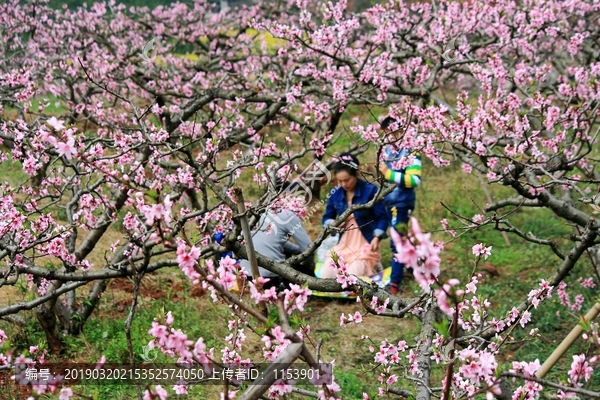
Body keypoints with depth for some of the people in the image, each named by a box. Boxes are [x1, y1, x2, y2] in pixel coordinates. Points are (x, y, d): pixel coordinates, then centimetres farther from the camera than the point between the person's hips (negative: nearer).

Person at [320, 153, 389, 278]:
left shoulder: (370, 190, -11)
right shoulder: (335, 193, 0)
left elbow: (382, 218, -8)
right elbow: (327, 218, 9)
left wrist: (376, 238, -23)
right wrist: (333, 223, -15)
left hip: (365, 245, -5)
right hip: (343, 245, 5)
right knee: (326, 276, -13)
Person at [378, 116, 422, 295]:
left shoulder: (411, 152, -17)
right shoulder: (388, 148, 5)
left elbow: (414, 180, -28)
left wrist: (389, 173, -30)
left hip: (402, 202, -8)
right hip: (388, 200, 8)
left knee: (396, 240, -5)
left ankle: (395, 282, 1)